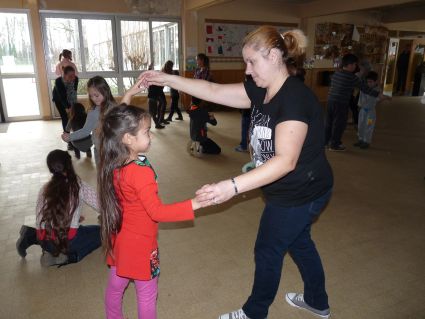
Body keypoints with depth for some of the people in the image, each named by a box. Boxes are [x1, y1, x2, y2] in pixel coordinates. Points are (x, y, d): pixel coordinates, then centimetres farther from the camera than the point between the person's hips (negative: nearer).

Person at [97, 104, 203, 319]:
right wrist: (194, 204, -36)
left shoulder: (113, 164, -8)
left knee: (115, 286, 26)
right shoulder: (141, 171, -31)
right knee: (147, 295, 14)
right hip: (140, 243, -8)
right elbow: (157, 212, -34)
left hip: (119, 239, 8)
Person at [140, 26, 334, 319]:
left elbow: (285, 160, -37)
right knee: (298, 242, 25)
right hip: (292, 191, 9)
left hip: (301, 194, -9)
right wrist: (166, 79, -4)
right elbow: (213, 91, -1)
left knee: (268, 252, 9)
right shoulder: (261, 91, -2)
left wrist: (233, 187, -45)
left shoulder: (295, 97, -29)